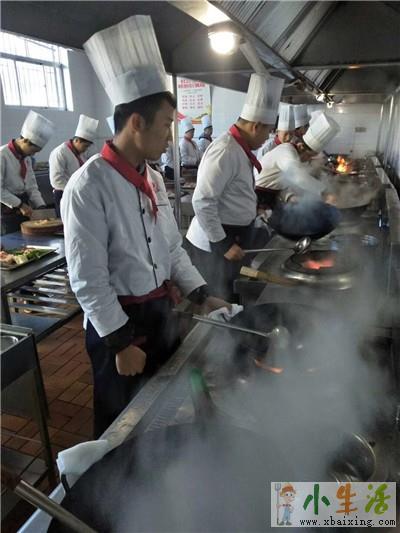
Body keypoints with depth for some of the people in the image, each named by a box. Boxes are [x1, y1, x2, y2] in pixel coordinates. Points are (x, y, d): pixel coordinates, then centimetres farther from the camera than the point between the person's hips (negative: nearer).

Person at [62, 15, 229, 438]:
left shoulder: (153, 179, 4)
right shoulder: (87, 187, -21)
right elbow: (88, 281, -20)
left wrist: (202, 297, 5)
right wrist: (121, 343, -16)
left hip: (161, 311, 8)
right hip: (117, 322, -7)